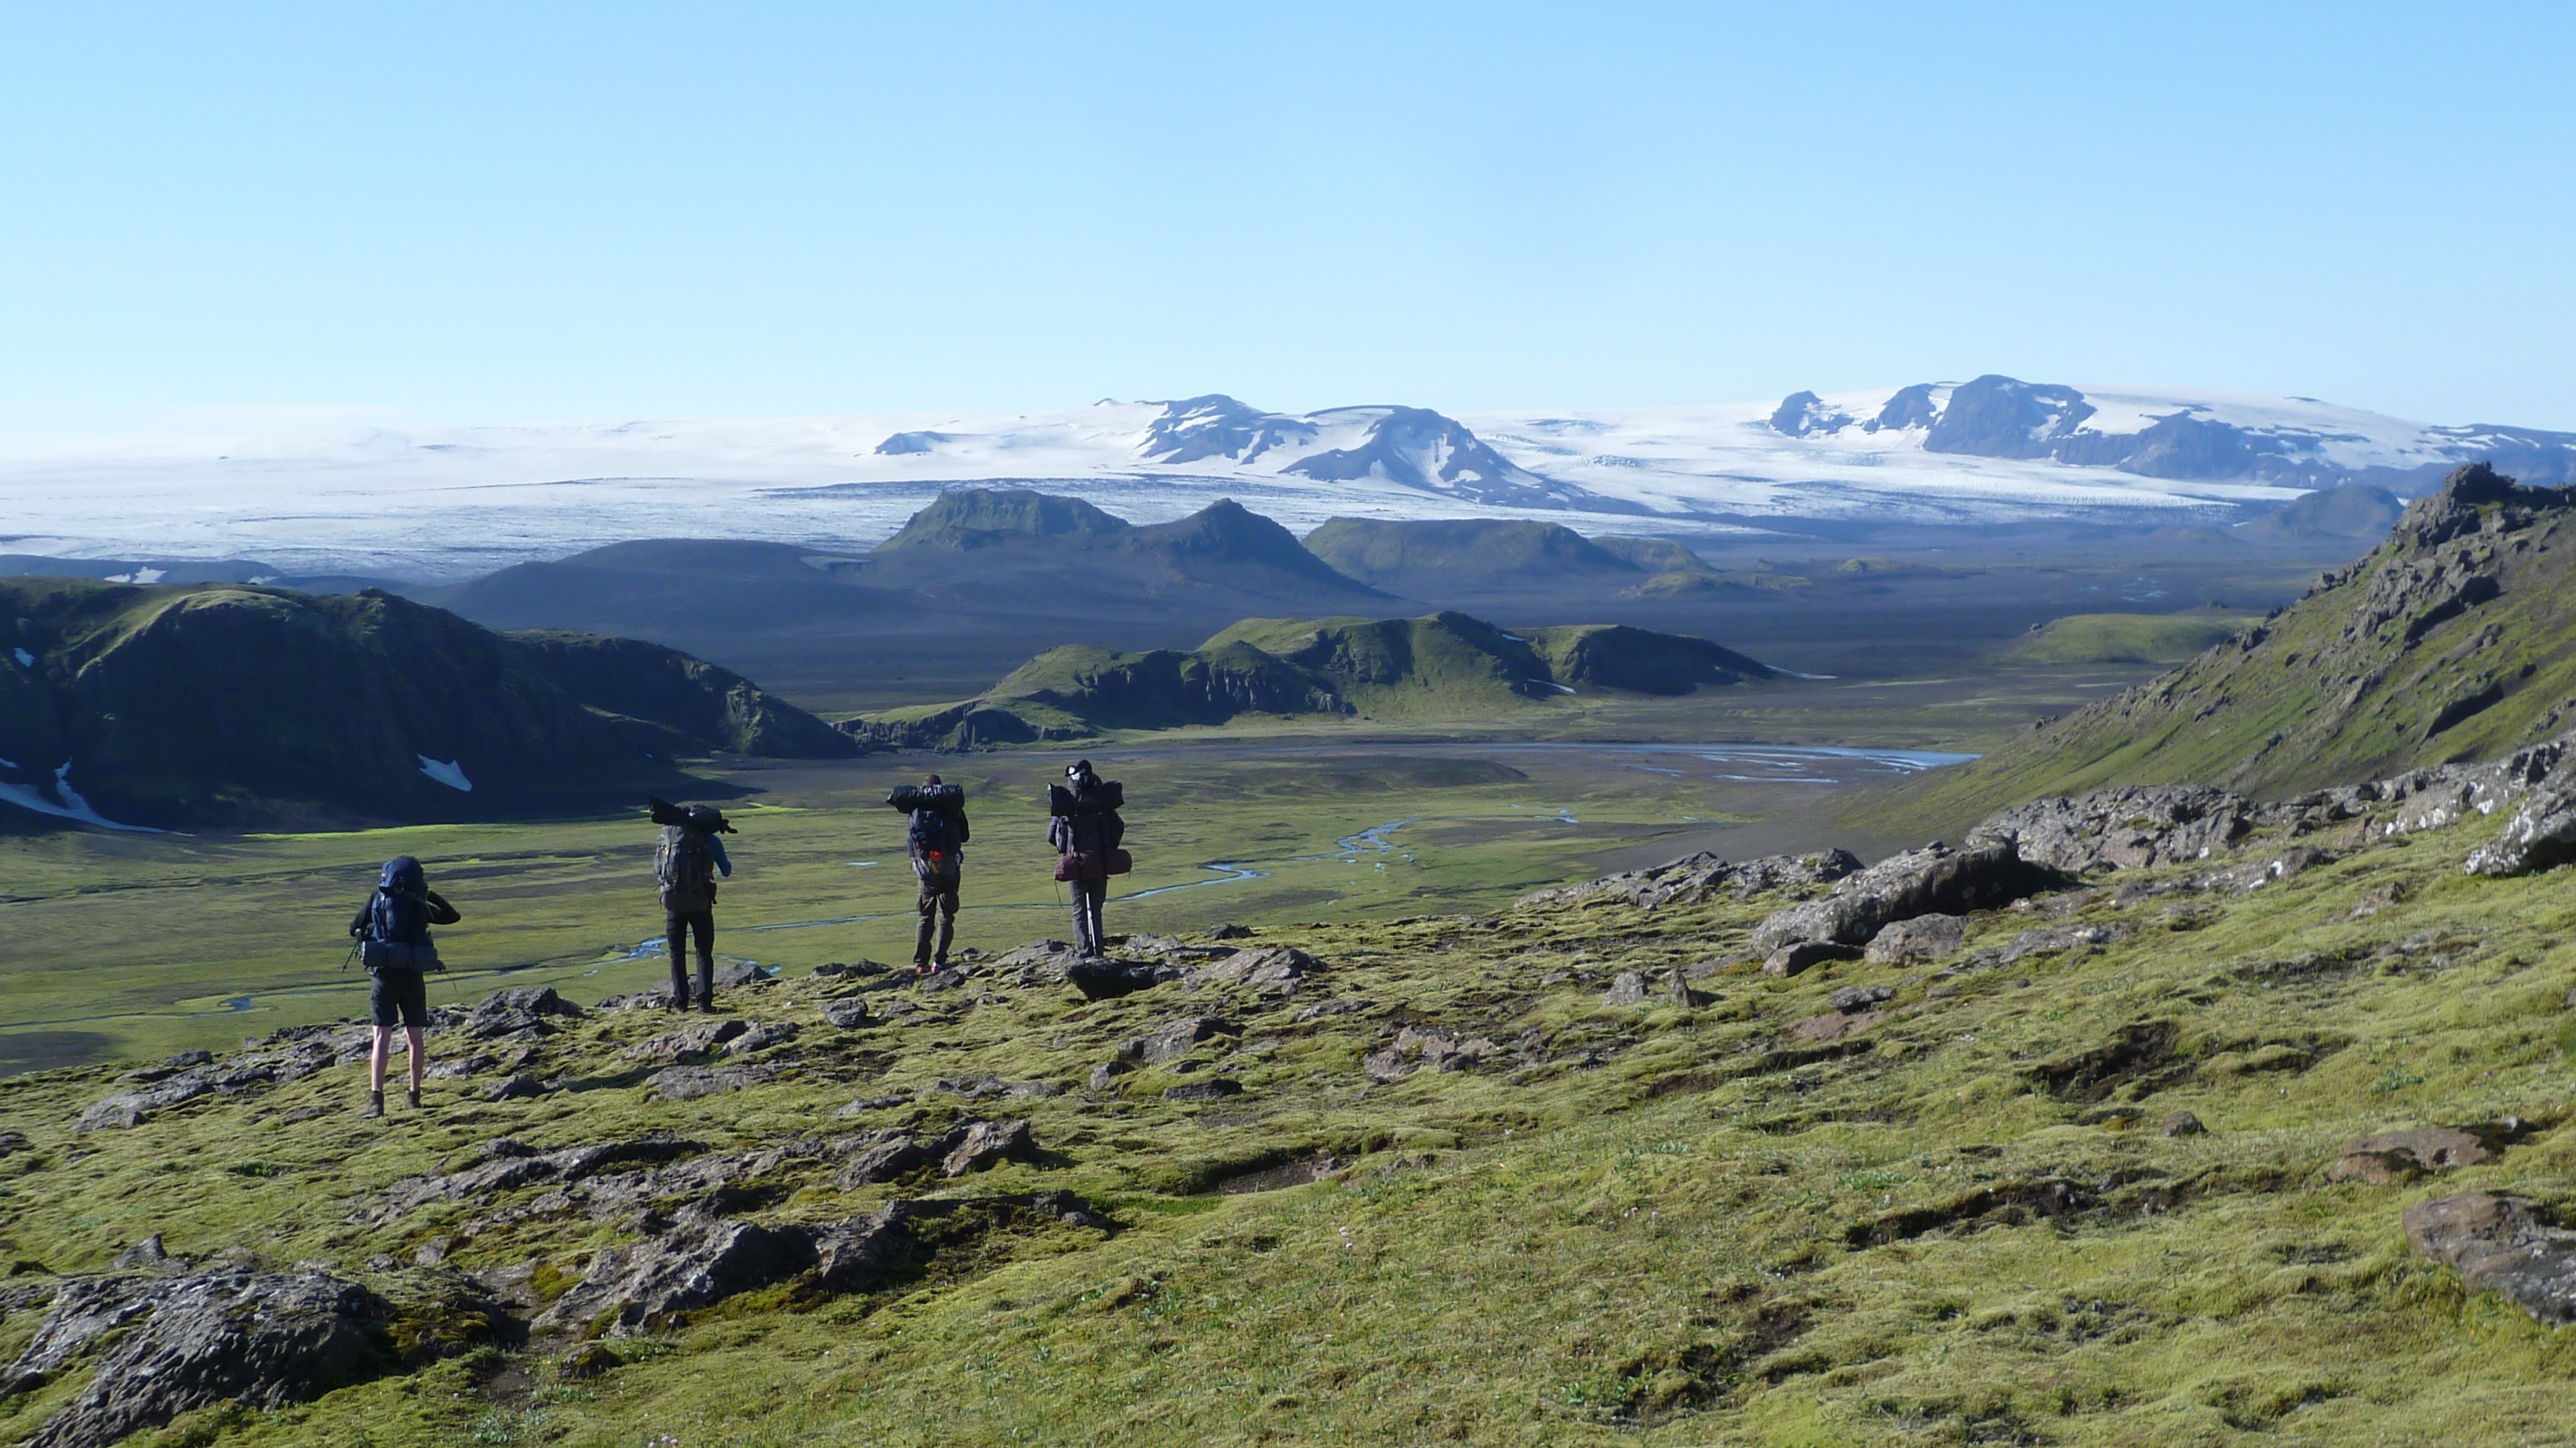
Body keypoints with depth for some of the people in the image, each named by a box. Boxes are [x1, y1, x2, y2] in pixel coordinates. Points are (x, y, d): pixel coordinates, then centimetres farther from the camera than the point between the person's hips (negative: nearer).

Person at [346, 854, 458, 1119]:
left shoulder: (375, 902, -2)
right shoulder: (419, 907, -2)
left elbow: (354, 930, 9)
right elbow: (453, 916, 11)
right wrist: (431, 894, 18)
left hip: (383, 977, -1)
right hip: (412, 978, 1)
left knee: (382, 1038, -3)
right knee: (415, 1038, 12)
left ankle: (376, 1098, -15)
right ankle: (414, 1094, 19)